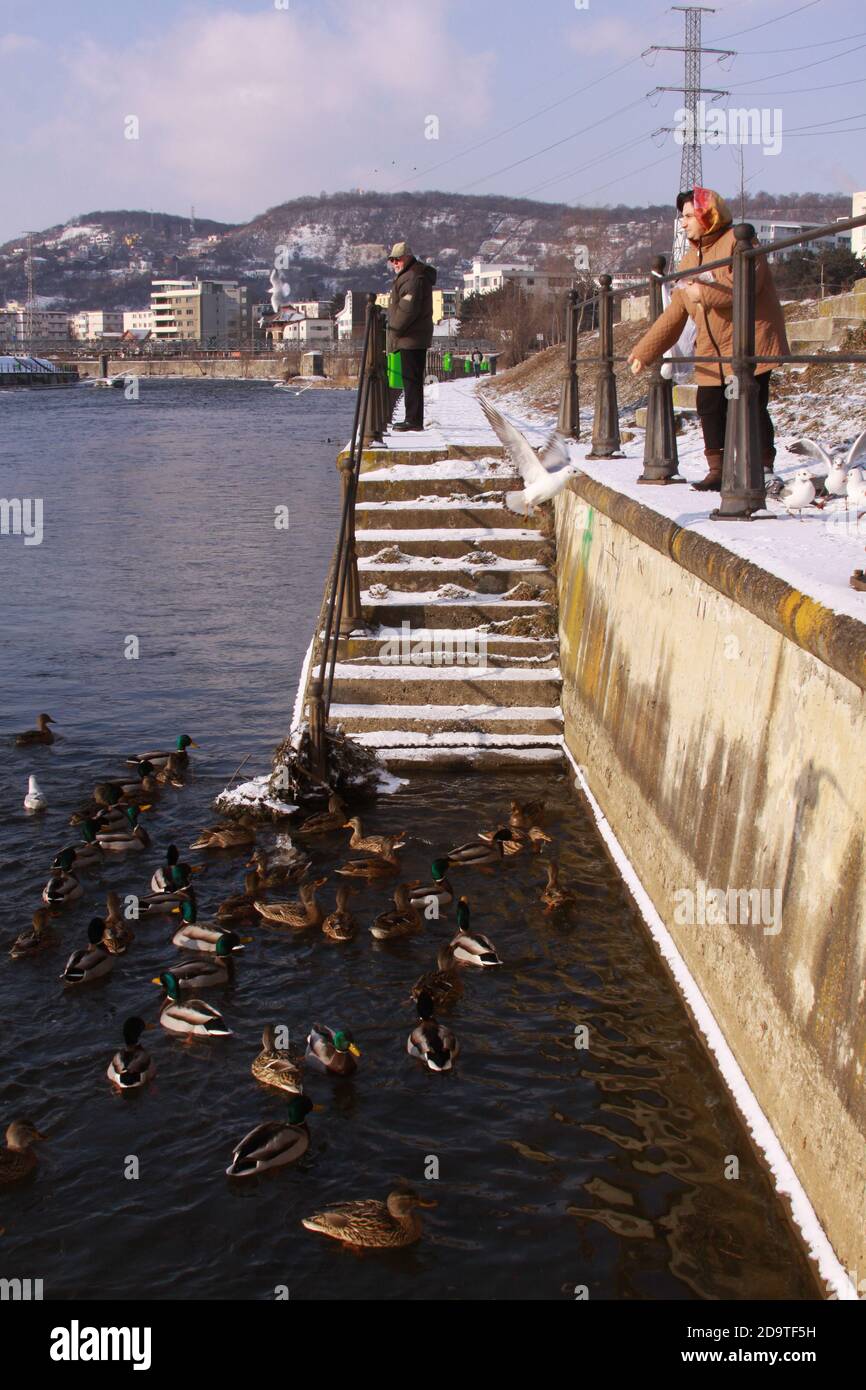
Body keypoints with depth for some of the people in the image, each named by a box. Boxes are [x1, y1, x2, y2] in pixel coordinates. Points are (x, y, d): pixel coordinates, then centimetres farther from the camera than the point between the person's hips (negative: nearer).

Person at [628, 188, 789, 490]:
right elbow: (674, 314, 17)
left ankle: (764, 468, -2)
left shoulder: (737, 241, -7)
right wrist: (643, 351, 13)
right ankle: (718, 471, 15)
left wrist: (703, 292, -20)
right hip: (712, 352, 8)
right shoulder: (690, 258, 17)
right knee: (709, 408, 5)